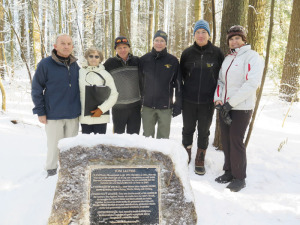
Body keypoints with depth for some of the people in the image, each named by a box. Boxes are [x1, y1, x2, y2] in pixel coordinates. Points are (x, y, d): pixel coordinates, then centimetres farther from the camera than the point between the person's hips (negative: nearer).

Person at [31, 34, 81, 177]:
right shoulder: (45, 64, -8)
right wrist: (40, 112, -9)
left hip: (73, 114, 4)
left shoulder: (75, 65, 7)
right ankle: (51, 170, 26)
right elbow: (36, 89, -6)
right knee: (54, 145, 6)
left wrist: (80, 109, 14)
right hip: (54, 115, -4)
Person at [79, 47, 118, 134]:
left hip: (101, 117, -2)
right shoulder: (80, 73, 6)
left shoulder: (105, 74, 0)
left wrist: (101, 109, -8)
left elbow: (114, 94, -1)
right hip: (84, 117, 2)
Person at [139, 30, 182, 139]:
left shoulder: (173, 61, -1)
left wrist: (178, 104, 1)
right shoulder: (144, 59, 2)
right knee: (147, 135, 11)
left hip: (165, 106, -1)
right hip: (147, 106, 1)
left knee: (163, 136, 7)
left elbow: (178, 84, 3)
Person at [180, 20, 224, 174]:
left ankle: (200, 161, 25)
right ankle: (185, 158, 28)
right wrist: (186, 90, 5)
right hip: (189, 100, 1)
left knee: (204, 131, 9)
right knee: (188, 129, 10)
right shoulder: (187, 53, 2)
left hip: (208, 101, -1)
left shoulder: (216, 53, 0)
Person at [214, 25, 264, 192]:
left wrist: (230, 103, -18)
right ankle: (229, 172, 25)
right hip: (225, 107, 7)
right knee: (226, 140, 10)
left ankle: (240, 178, 11)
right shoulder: (227, 59, 15)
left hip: (242, 108, -7)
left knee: (236, 141, -4)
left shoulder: (252, 57, -7)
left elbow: (252, 83, -17)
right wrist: (218, 100, -2)